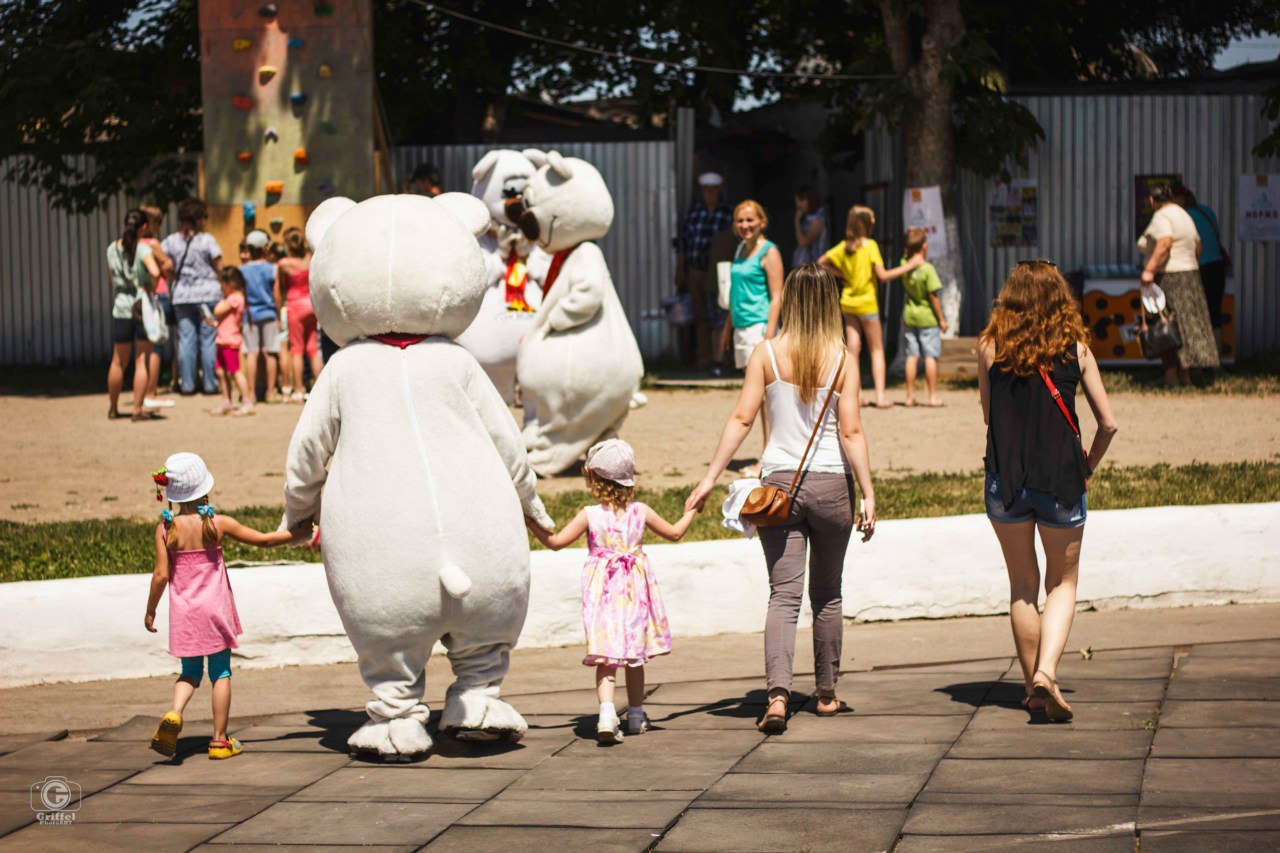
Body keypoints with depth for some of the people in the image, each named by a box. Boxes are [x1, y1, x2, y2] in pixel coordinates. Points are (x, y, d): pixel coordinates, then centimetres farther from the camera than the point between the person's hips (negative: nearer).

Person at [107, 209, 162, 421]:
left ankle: (113, 409, 22)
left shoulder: (112, 249, 4)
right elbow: (155, 272, -26)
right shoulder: (143, 248, -12)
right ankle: (138, 409, 0)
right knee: (142, 361, 2)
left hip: (121, 308, 4)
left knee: (118, 361, 14)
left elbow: (113, 277, 13)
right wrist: (149, 286, -8)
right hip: (143, 307, -4)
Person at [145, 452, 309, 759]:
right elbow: (263, 539, -3)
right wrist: (300, 533, 10)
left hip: (184, 611, 1)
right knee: (221, 673, 10)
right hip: (215, 607, -1)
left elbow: (161, 575, -8)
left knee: (190, 671, 16)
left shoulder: (166, 527, -9)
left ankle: (174, 713, -12)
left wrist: (150, 610, 5)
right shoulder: (218, 524, -10)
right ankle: (220, 740, 11)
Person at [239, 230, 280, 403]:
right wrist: (279, 317, 8)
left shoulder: (242, 270, -3)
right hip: (268, 315, 0)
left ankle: (251, 393, -1)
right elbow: (276, 295, -1)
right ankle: (270, 392, 7)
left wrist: (241, 314, 12)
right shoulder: (272, 269, -4)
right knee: (270, 354, 5)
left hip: (249, 315, 0)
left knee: (251, 354, 0)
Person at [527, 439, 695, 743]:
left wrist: (531, 523, 11)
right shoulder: (641, 512, 0)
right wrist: (689, 512, 30)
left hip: (603, 593, -2)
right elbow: (674, 533, 12)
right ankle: (636, 716, 26)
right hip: (635, 592, 2)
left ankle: (607, 711, -26)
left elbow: (556, 542, -2)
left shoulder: (589, 515, -7)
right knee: (635, 655, 15)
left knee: (605, 657, -6)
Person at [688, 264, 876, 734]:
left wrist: (710, 478, -2)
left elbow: (741, 419, -6)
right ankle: (826, 694, 26)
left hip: (779, 483, 0)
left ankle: (778, 694, -19)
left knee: (784, 595, -1)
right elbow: (851, 432, -8)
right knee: (827, 593, 17)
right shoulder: (841, 358, -5)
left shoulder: (767, 354, -2)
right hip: (830, 484, 0)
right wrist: (868, 494, -5)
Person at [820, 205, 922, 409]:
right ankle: (880, 396, -3)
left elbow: (822, 262, 8)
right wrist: (908, 266, -12)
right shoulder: (870, 246, -15)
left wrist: (843, 274, 9)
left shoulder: (844, 246, 2)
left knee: (853, 347, 6)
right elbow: (882, 275, -18)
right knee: (877, 349, 3)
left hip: (848, 300, 5)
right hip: (866, 303, -5)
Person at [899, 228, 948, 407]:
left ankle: (910, 396, 10)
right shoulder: (928, 269, -19)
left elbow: (907, 253, 21)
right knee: (931, 356, 1)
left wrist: (911, 239, 6)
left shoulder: (904, 264, -5)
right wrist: (941, 319, -9)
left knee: (912, 356, 9)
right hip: (927, 317, -5)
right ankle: (933, 396, 1)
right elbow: (933, 296, -17)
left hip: (909, 316, 5)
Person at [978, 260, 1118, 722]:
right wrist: (1087, 467, 16)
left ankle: (1033, 685, 19)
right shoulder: (1075, 349, 0)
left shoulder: (990, 347, 0)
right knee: (1063, 583, 11)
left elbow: (987, 415, 9)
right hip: (1061, 482, -1)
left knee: (1022, 585, 16)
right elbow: (1107, 422, 0)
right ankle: (1047, 671, -10)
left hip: (1004, 480, 1)